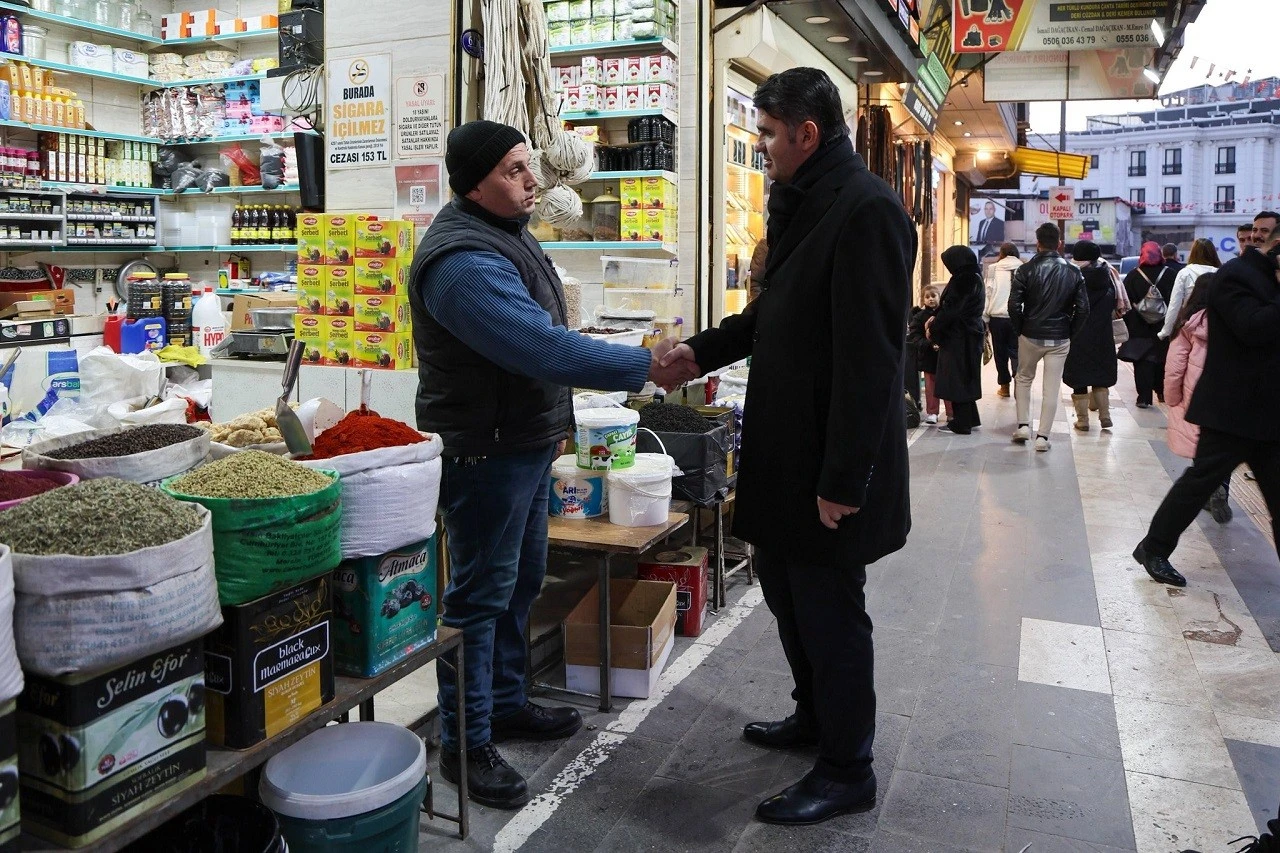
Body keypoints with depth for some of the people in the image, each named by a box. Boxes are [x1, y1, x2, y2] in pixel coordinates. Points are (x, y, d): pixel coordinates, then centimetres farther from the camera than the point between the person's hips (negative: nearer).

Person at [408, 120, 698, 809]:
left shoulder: (504, 232, 11)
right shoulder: (463, 261, -25)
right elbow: (545, 349, -31)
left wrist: (552, 423, 17)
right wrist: (646, 367, -25)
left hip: (526, 444, 10)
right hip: (483, 455, -10)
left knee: (521, 581, 20)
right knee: (481, 595, 1)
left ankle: (505, 702, 36)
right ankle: (465, 745, 16)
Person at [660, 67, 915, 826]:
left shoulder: (867, 211, -19)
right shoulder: (804, 206, 13)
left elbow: (870, 356, -23)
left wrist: (844, 478, -23)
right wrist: (702, 349, 17)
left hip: (829, 463, -10)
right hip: (785, 449, 10)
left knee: (829, 609, 2)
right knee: (786, 587, 20)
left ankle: (848, 770, 20)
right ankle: (815, 715, 40)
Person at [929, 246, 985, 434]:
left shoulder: (962, 281, -19)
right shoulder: (974, 279, 11)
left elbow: (951, 311, -20)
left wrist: (932, 328, -8)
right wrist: (936, 318, 5)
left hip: (959, 339, -9)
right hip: (970, 336, 9)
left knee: (956, 379, -1)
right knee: (965, 378, 17)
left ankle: (961, 423, 5)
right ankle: (970, 419, 25)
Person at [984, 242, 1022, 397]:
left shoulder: (993, 269, 1)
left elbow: (987, 294, -1)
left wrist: (984, 319, 2)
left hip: (997, 317, 0)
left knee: (1000, 352, 12)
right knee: (1016, 351, 7)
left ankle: (1004, 386, 18)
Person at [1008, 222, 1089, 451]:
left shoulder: (1026, 270, -8)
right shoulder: (1073, 272, 0)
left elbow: (1014, 305, -12)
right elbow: (1083, 308, -2)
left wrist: (1020, 329, 2)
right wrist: (1071, 332, 9)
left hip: (1030, 336, -1)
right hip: (1060, 339, 1)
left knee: (1024, 379, 20)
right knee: (1051, 388, 5)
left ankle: (1023, 425, 16)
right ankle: (1043, 436, 6)